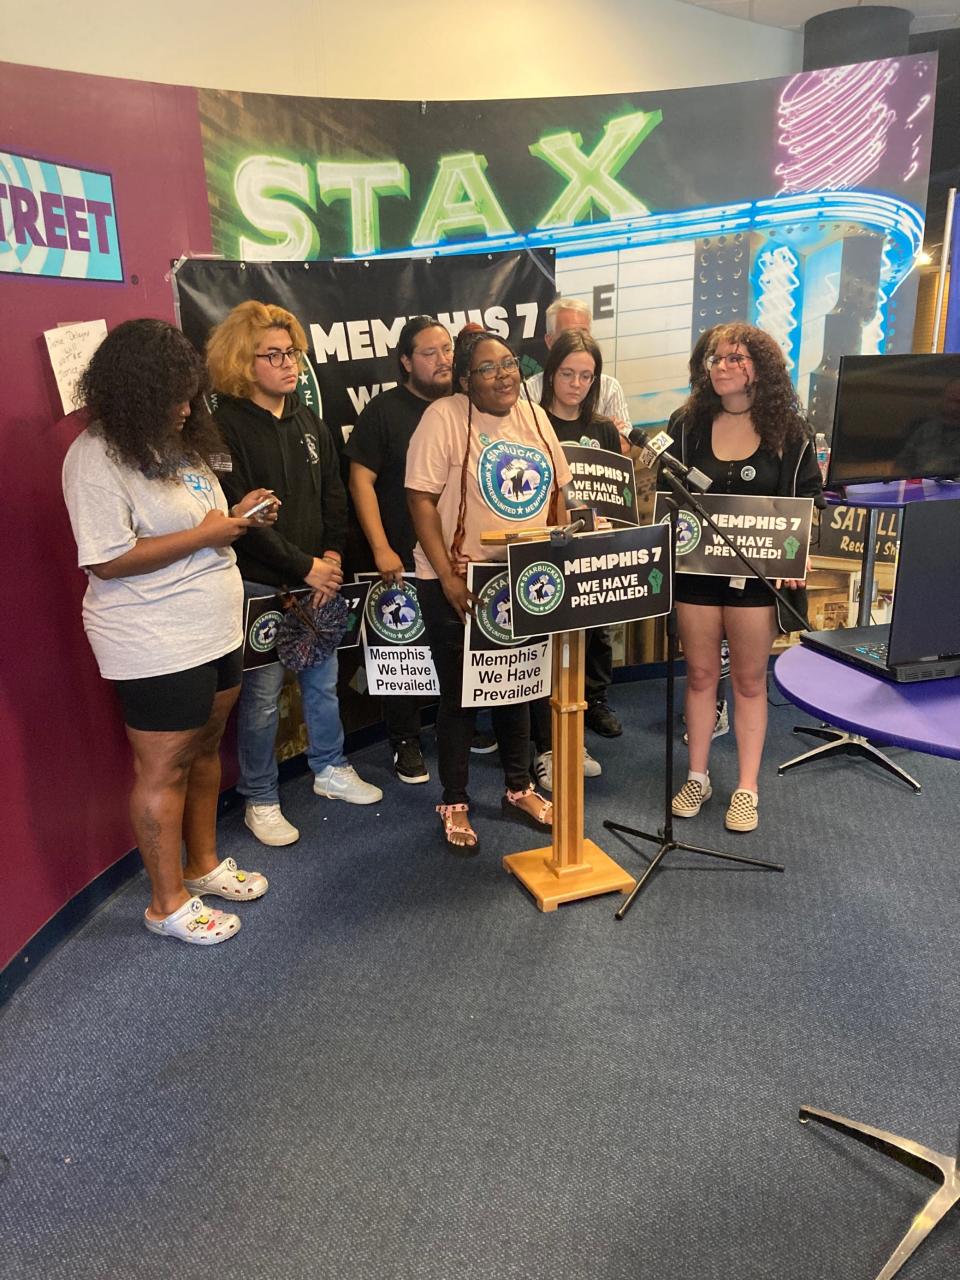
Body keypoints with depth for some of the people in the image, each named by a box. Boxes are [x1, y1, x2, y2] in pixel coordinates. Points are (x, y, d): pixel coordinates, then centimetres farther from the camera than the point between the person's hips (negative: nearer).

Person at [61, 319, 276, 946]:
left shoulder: (178, 441, 9)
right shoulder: (96, 457, -17)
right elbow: (107, 561, -23)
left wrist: (236, 515, 1)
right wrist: (204, 534, -20)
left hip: (215, 630, 9)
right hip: (156, 647, -9)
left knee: (205, 749, 19)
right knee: (164, 769, 4)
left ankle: (204, 863, 39)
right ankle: (168, 904, 22)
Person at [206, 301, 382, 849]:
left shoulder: (308, 419, 10)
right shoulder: (225, 425, -11)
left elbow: (334, 494, 12)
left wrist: (332, 555, -2)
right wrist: (303, 567, -14)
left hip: (318, 577, 6)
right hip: (261, 584, -6)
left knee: (323, 680, 16)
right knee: (263, 694, 3)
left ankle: (331, 769, 36)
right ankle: (261, 800, 20)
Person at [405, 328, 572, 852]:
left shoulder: (534, 416, 6)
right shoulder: (443, 417, -12)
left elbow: (556, 493, 12)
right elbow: (421, 499, -15)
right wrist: (448, 577, -20)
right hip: (459, 584, -5)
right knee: (459, 693, 6)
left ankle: (519, 786, 36)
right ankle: (454, 804, 23)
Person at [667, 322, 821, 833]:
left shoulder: (789, 431, 0)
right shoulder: (687, 424, 4)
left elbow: (807, 501, 2)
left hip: (756, 571, -1)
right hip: (695, 566, 2)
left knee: (749, 679, 6)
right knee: (700, 674, 9)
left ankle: (747, 788, 17)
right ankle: (697, 777, 23)